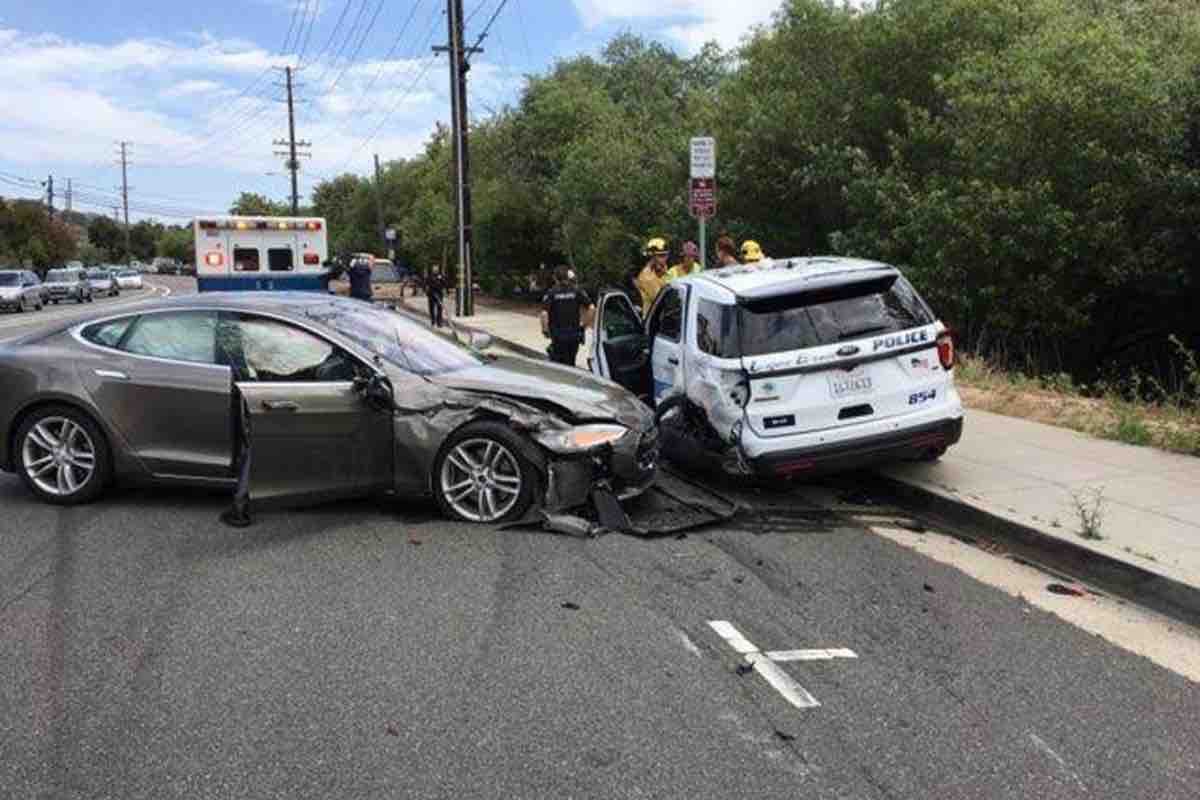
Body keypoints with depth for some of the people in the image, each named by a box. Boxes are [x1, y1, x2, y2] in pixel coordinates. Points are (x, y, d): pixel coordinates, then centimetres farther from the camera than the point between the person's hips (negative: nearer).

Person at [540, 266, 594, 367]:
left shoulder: (551, 293, -6)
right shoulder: (577, 291, 2)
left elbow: (544, 314, -16)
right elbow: (592, 308, -5)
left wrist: (545, 330, -3)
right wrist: (584, 323, 6)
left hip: (558, 335, -3)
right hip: (575, 335, 3)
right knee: (570, 363, 16)